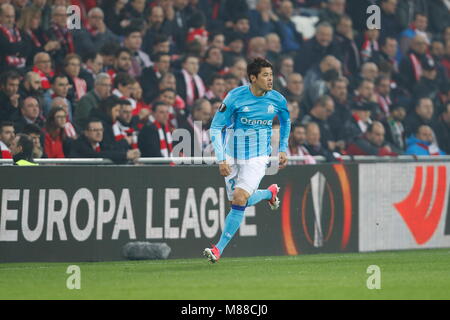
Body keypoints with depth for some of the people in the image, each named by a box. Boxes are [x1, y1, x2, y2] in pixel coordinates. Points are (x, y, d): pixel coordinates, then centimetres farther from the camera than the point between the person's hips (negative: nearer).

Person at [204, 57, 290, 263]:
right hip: (233, 155, 1)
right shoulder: (235, 97, -14)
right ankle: (270, 193, 38)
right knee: (242, 201, 4)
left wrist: (283, 149, 14)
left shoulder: (277, 100, -4)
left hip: (258, 156, -1)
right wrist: (221, 159, -17)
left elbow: (285, 121, 19)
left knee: (239, 199, -17)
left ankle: (219, 248, -9)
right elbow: (215, 128, -10)